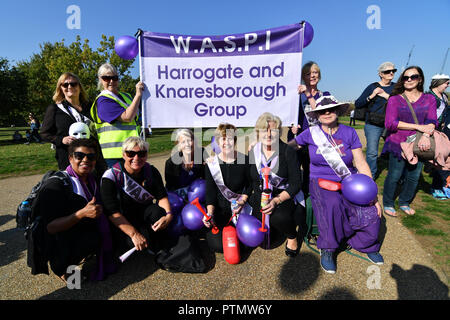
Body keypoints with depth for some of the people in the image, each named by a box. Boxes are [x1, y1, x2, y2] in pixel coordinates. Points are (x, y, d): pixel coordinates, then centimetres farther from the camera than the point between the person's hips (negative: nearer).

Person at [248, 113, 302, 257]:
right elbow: (249, 181, 8)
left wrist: (277, 200, -21)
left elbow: (296, 183, -8)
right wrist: (243, 200, -10)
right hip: (259, 197, 3)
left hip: (284, 197, -2)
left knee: (279, 217, -35)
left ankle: (292, 237, 2)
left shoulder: (288, 152, -7)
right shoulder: (252, 153, 2)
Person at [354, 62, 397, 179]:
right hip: (373, 124, -3)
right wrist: (371, 96, -15)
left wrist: (387, 95, -14)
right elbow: (357, 104, -3)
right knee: (371, 152, -5)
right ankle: (371, 175, 12)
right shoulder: (373, 87, 1)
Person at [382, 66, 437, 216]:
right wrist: (418, 127, -17)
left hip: (418, 145, 4)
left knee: (414, 177, 10)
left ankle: (404, 203, 30)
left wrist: (426, 135, -23)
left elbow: (432, 121, -3)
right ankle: (387, 204, 19)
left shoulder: (429, 99, 9)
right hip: (398, 144, -3)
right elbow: (390, 123, -13)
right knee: (394, 176, 0)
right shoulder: (395, 99, -2)